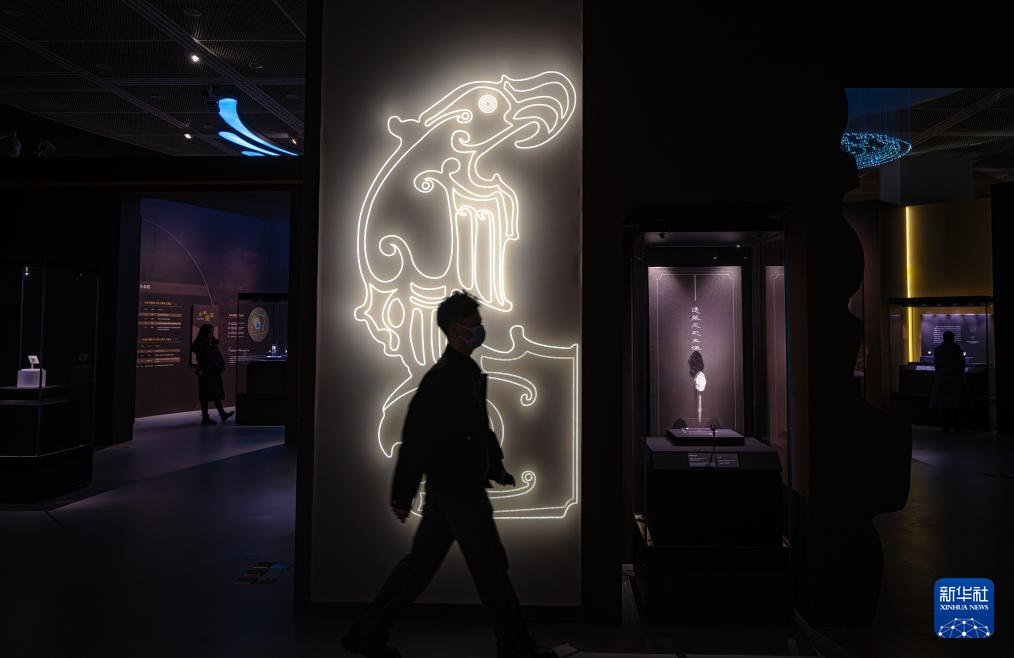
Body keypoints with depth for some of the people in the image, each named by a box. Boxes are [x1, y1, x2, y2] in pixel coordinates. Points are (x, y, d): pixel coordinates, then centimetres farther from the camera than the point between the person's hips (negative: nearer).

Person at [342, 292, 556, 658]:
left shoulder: (469, 371, 12)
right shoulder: (442, 377, -19)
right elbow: (416, 437, -21)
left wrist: (496, 465, 24)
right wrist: (403, 495, -19)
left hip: (455, 486, 10)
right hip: (457, 490, -10)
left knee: (421, 562, 15)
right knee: (490, 565, 3)